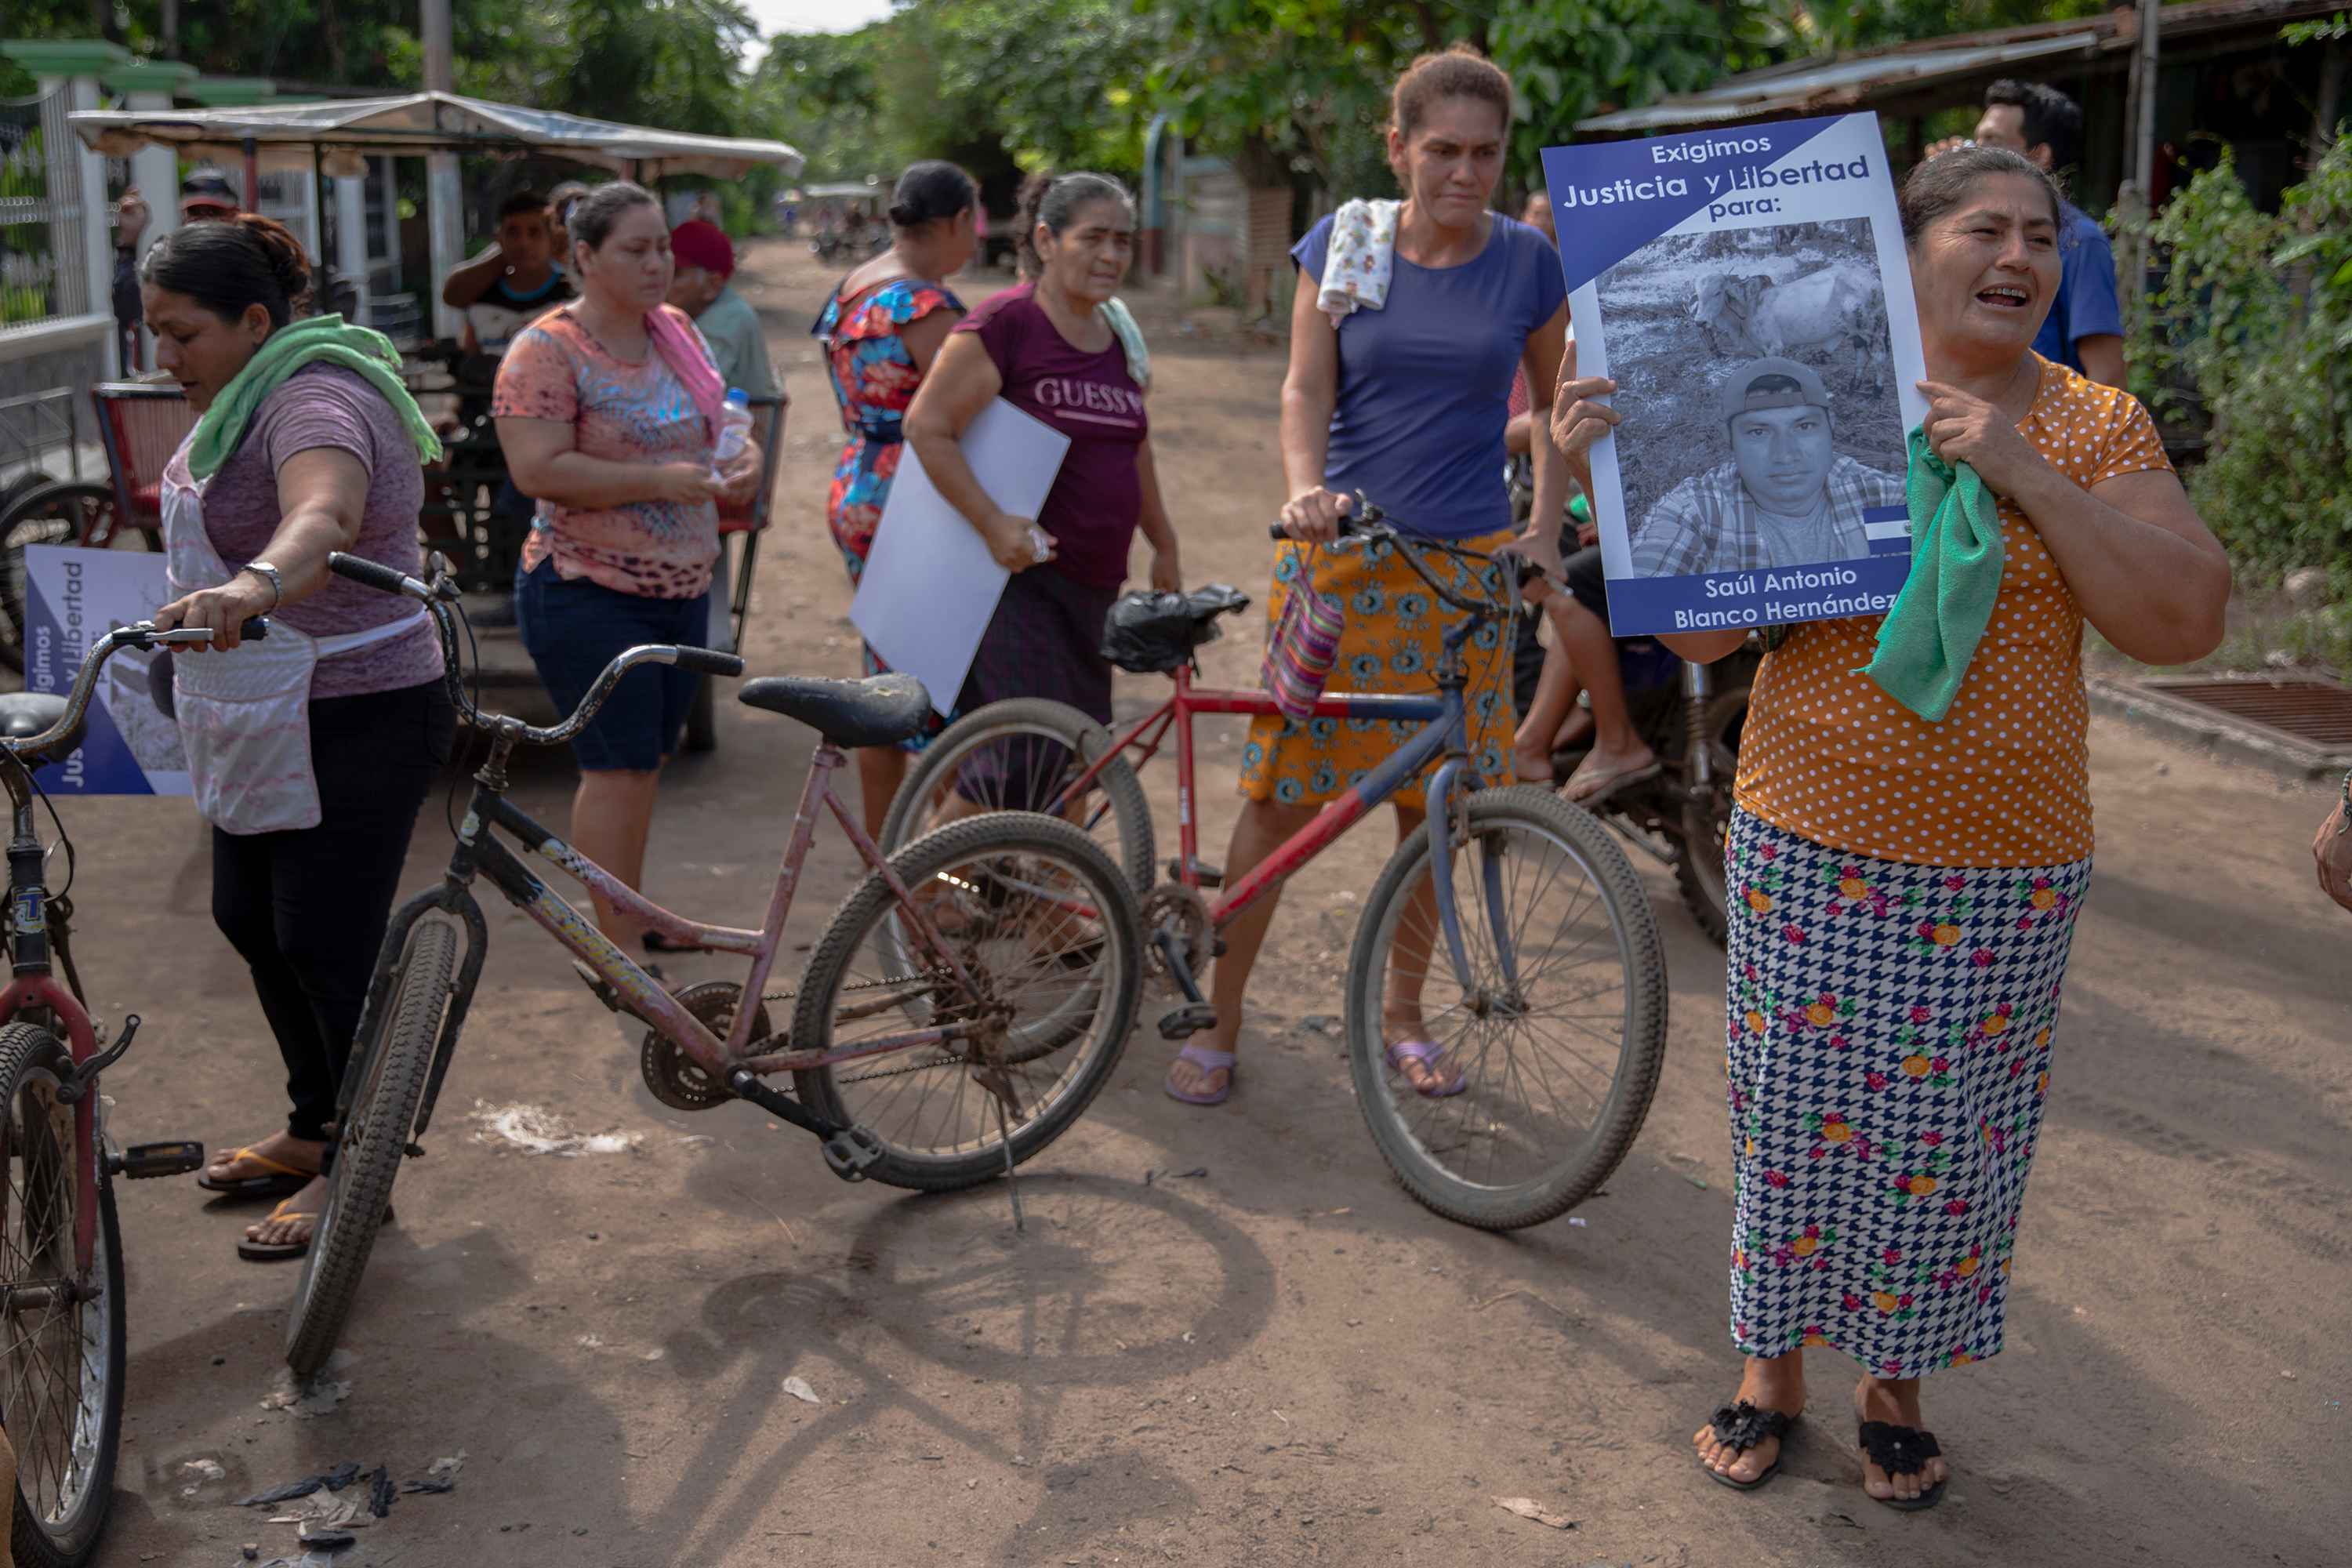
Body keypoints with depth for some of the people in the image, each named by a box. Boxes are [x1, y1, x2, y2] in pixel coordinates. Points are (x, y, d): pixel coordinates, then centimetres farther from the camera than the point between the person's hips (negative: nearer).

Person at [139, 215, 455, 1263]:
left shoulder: (314, 400, -22)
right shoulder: (246, 397, 11)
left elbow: (323, 513, -45)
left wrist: (250, 588, -62)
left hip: (349, 727, -11)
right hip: (258, 726, 11)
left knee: (328, 951, -4)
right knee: (251, 924, 18)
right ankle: (313, 1129, 34)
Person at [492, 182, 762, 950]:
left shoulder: (676, 330, 11)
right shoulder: (548, 349, -12)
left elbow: (715, 421, 21)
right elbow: (538, 469, -21)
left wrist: (741, 456, -2)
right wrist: (658, 481, -26)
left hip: (682, 588, 7)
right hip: (589, 597, -7)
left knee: (647, 760, 15)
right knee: (618, 766, -6)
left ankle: (633, 914, 28)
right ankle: (616, 946, 3)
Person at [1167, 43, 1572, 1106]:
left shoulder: (1526, 262, 3)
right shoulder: (1342, 245, 2)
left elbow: (1553, 405, 15)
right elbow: (1306, 389, -5)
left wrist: (1544, 531, 7)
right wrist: (1306, 488, -24)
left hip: (1464, 563, 1)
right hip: (1337, 551, -1)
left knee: (1432, 801, 8)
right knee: (1283, 795, -1)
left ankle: (1403, 1017, 26)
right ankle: (1217, 1026, 11)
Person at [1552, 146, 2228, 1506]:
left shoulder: (2098, 428, 1)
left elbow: (2186, 622, -10)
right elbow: (1703, 626, -2)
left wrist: (2024, 472, -17)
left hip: (2007, 873, 1)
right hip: (1811, 846, 0)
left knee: (1948, 1145, 11)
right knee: (1795, 1124, 9)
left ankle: (1897, 1384, 34)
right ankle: (1774, 1369, 32)